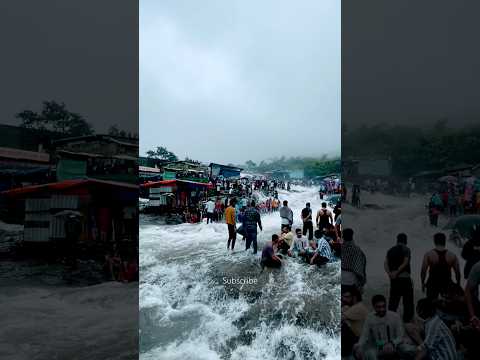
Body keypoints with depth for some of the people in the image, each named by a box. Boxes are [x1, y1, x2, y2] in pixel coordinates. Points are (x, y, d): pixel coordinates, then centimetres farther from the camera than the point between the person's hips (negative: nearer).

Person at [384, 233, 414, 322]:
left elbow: (386, 263, 1)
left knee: (393, 301, 9)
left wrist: (389, 273, -9)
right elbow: (405, 262, -16)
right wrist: (397, 272, -16)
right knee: (408, 302, 5)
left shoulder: (390, 250, 12)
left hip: (393, 279, 5)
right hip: (404, 277, -5)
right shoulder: (406, 249, -3)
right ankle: (407, 320, 6)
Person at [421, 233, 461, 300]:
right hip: (447, 284, 2)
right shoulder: (452, 255, -2)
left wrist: (423, 283, 4)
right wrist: (458, 284, 14)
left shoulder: (428, 255, -8)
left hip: (433, 284, -1)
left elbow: (423, 271, -8)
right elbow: (457, 272, 2)